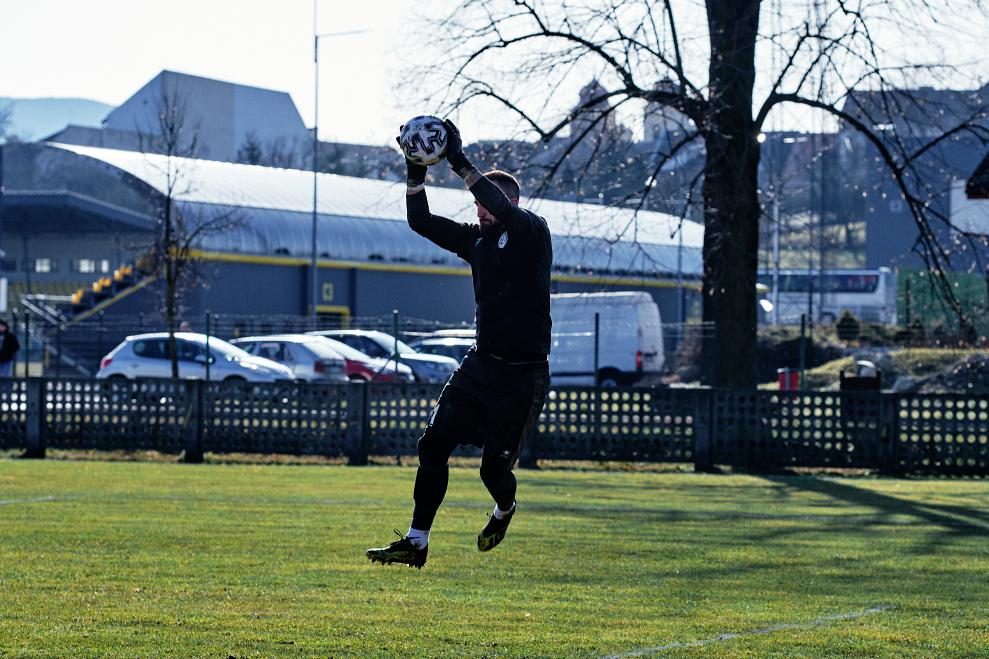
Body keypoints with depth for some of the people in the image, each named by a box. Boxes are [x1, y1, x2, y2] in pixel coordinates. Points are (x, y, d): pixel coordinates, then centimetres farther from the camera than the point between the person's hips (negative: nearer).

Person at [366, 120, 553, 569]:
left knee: (495, 465, -3)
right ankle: (416, 543, -2)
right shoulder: (477, 239, 11)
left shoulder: (532, 233, -8)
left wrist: (459, 161, -28)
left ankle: (504, 511, 33)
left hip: (522, 376, -6)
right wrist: (416, 172, -5)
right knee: (433, 444, -5)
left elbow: (504, 208, -28)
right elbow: (422, 222, 9)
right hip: (480, 365, 6)